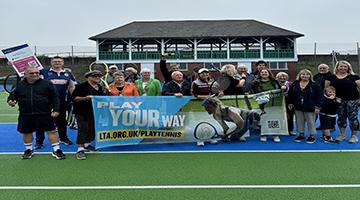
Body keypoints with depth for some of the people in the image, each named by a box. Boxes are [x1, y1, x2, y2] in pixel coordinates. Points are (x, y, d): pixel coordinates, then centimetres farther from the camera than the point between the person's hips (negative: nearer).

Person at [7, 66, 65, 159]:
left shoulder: (47, 84, 0)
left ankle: (56, 150, 9)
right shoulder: (19, 85, 7)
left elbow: (55, 98, -1)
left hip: (45, 114, -2)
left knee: (52, 130, -2)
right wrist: (11, 100, -6)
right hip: (26, 115, 2)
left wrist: (56, 110, -8)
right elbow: (13, 95, 17)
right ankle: (29, 150, 34)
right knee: (26, 132, 12)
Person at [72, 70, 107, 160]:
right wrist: (85, 98, -24)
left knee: (92, 129, 12)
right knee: (83, 129, -9)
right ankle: (80, 150, -8)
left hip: (95, 112, 7)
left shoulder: (100, 87, 13)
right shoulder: (81, 86, -8)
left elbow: (103, 98, 26)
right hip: (82, 112, -7)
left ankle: (87, 145, 31)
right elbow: (74, 98, -11)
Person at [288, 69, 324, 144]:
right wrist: (290, 103, 7)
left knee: (310, 122, 5)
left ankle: (312, 136, 17)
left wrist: (318, 106, -11)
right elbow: (290, 95, 12)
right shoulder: (294, 84, 4)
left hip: (310, 108, -3)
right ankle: (301, 134, 25)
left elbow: (320, 96, -7)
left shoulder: (315, 85, -6)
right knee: (299, 122, 11)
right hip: (298, 107, 3)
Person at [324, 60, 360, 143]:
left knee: (353, 118, -1)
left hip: (352, 101, -2)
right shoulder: (331, 77, 5)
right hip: (339, 101, 2)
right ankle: (342, 135, 22)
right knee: (341, 118, 11)